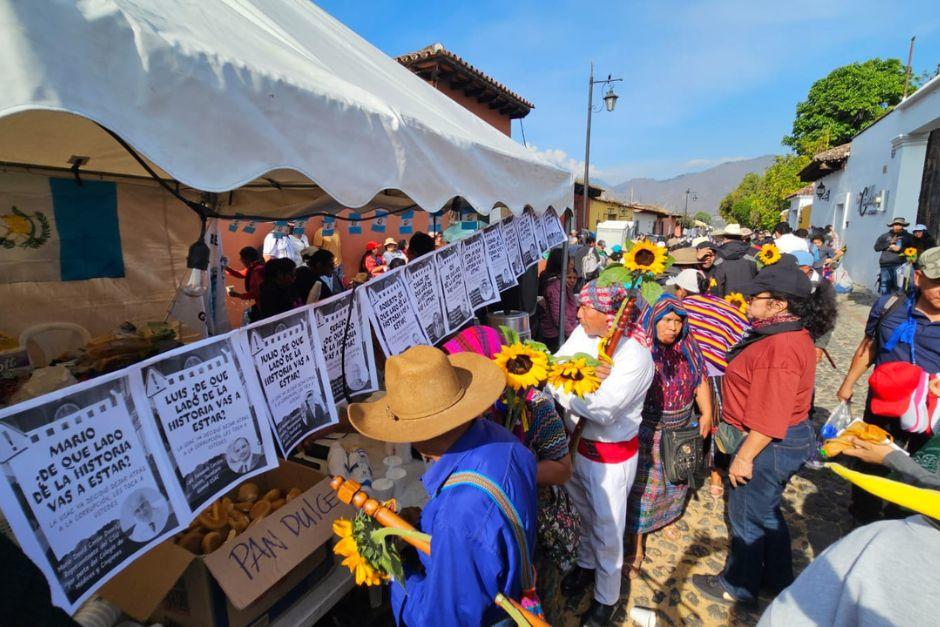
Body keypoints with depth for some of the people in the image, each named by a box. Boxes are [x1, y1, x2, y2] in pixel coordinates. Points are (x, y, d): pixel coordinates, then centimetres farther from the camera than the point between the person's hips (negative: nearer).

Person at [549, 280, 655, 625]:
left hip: (611, 456, -6)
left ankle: (606, 597, 40)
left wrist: (558, 387, -25)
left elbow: (603, 410, -33)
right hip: (576, 442, 6)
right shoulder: (582, 333, -7)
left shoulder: (636, 355, -27)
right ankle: (586, 564, 55)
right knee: (583, 512, 28)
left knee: (607, 529, 14)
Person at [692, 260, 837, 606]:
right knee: (765, 511, 26)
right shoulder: (791, 334, 6)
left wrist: (743, 457, -20)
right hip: (787, 439, 10)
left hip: (769, 446, -10)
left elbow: (769, 418, -28)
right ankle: (777, 578, 47)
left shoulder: (781, 348, -28)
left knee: (746, 516, 11)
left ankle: (738, 587, 33)